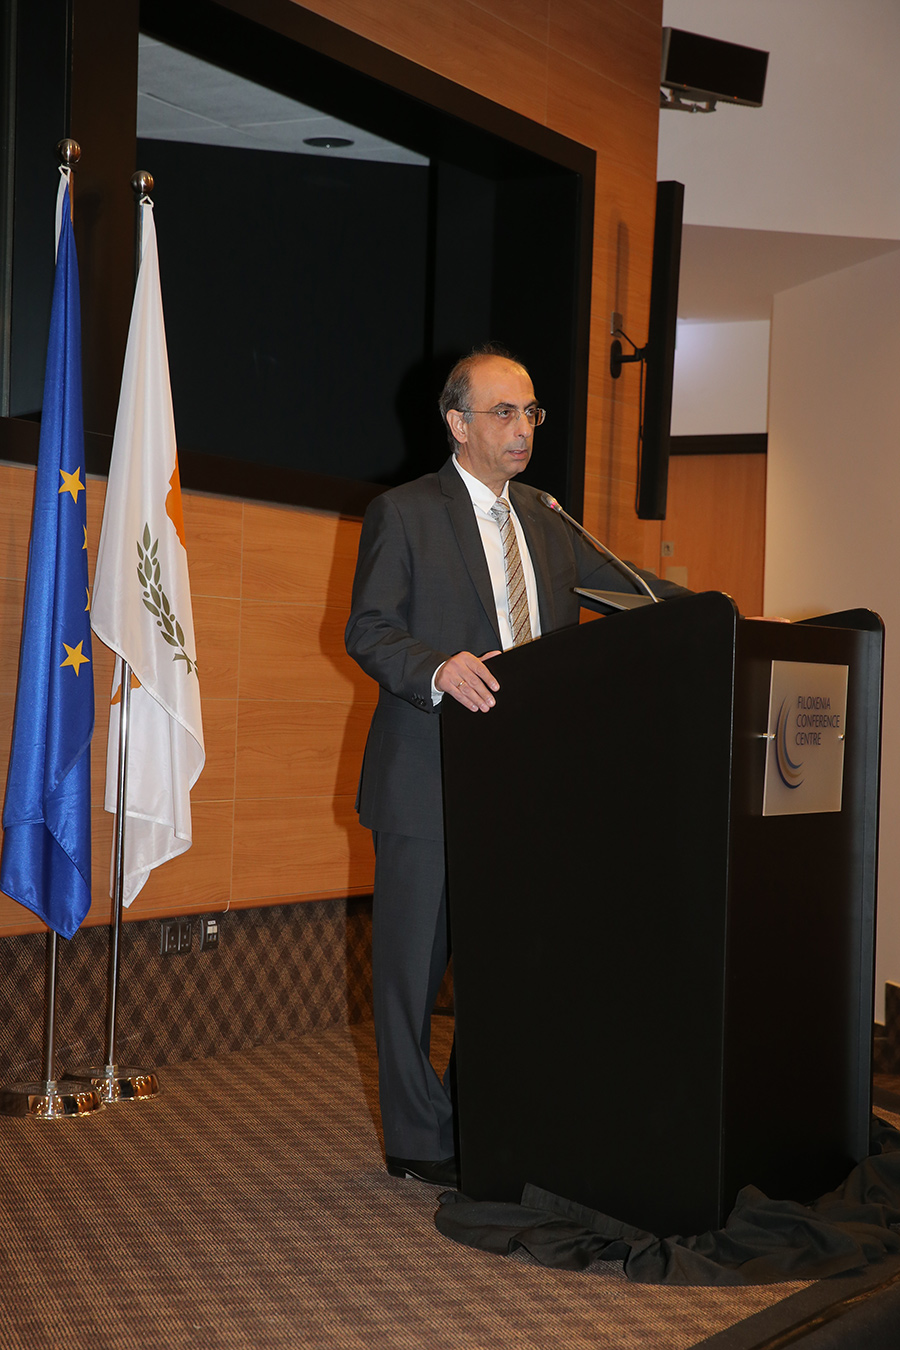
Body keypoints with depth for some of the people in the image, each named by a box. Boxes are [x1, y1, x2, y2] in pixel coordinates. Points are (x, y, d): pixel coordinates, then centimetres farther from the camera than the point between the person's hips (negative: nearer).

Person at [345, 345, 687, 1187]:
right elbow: (367, 629, -8)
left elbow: (623, 585, 12)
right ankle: (419, 1142, 18)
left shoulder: (543, 520, 15)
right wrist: (437, 668, -27)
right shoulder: (403, 514, -2)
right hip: (430, 777, -5)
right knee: (415, 958, 4)